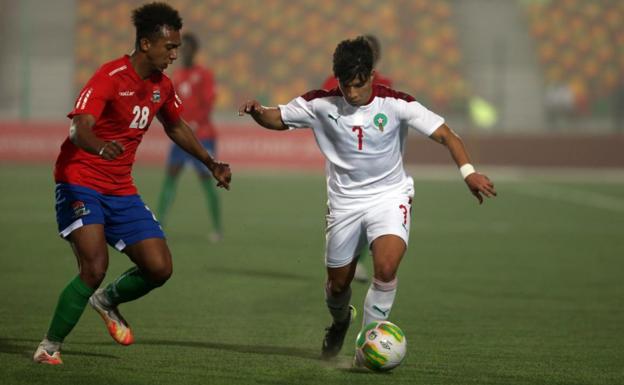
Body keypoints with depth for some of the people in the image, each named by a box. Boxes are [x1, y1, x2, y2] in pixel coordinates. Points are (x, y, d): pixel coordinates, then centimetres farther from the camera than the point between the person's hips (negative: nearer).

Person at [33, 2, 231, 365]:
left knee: (159, 267, -3)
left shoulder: (162, 86, 6)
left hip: (121, 190, 7)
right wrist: (100, 145, -53)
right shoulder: (110, 77, -18)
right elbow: (79, 129, -32)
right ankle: (49, 348, -9)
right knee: (95, 266, -24)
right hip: (80, 181, -7)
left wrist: (212, 164, 22)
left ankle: (108, 301, 27)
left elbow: (177, 127, 26)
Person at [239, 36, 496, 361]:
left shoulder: (394, 104, -16)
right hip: (344, 200, 2)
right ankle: (340, 321, 47)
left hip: (389, 196, -2)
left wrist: (468, 171, -30)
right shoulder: (322, 104, -10)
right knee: (338, 283, 11)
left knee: (386, 267, -26)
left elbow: (444, 134, -15)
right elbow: (277, 119, 2)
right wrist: (257, 112, -21)